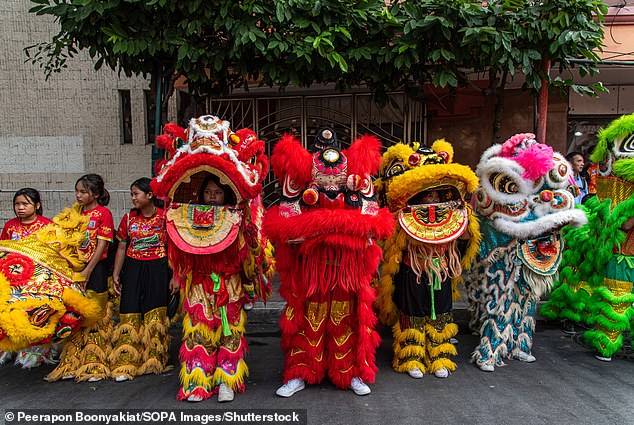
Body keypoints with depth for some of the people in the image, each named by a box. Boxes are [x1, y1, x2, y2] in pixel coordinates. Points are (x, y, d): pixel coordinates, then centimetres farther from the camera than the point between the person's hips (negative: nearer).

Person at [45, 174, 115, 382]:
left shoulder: (104, 213, -8)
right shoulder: (76, 211, 10)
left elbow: (101, 246, -12)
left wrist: (87, 271, -16)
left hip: (94, 270, -6)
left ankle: (94, 364, 14)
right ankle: (72, 363, 20)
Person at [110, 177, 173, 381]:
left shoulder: (164, 217, -3)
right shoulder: (129, 218, 7)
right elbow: (122, 247, 11)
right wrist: (115, 274, 7)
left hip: (157, 269, -3)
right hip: (133, 269, 3)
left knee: (155, 314, 1)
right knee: (130, 314, -1)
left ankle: (153, 361, 13)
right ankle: (125, 364, 4)